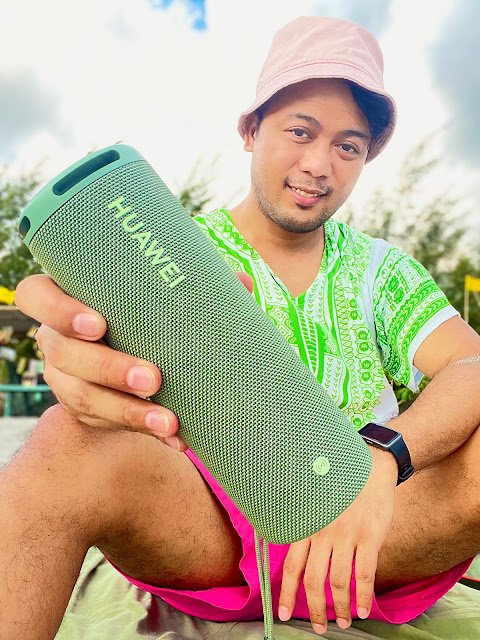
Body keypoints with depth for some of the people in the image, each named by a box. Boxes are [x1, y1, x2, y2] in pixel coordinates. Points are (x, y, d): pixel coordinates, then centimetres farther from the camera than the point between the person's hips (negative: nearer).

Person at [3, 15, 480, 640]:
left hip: (373, 542, 2)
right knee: (68, 443, -30)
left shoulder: (385, 269, 10)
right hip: (203, 532, -1)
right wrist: (90, 358, -41)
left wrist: (381, 458, -26)